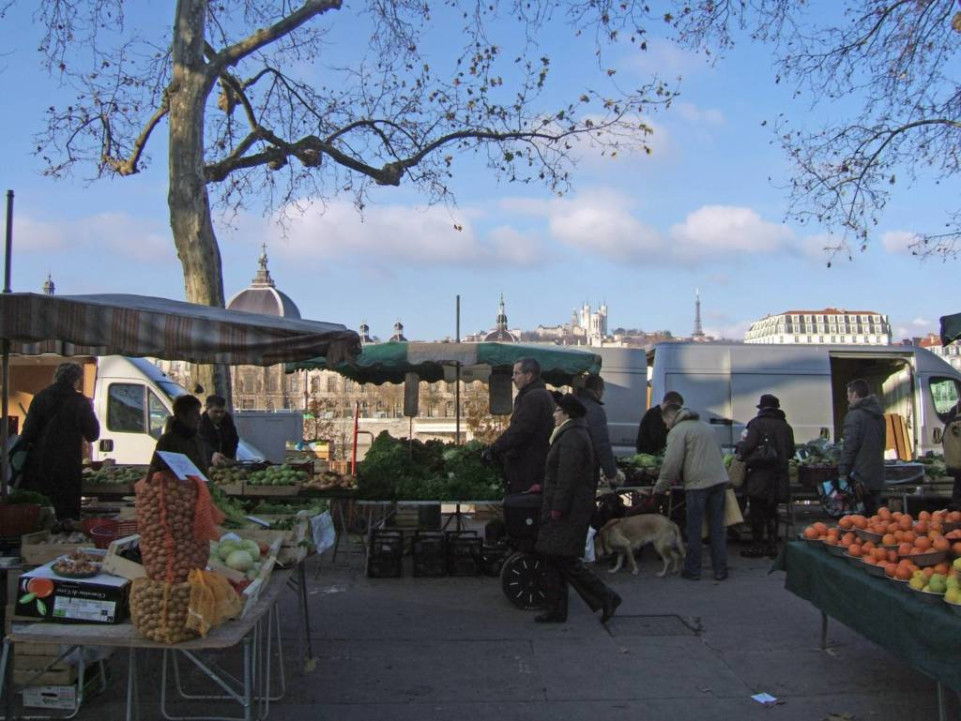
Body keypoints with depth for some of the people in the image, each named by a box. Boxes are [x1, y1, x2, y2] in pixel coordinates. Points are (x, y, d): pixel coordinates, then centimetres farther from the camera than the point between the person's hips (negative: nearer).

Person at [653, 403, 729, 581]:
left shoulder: (677, 431, -3)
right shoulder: (706, 426, 21)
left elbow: (672, 464, -12)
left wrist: (660, 488, -2)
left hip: (697, 483, -6)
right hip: (719, 480, 6)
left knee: (694, 529, 5)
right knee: (717, 527, 10)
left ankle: (692, 570, 12)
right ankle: (720, 570, 12)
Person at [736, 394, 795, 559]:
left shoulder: (757, 423, -10)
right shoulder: (785, 426, 9)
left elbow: (747, 448, -19)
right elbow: (791, 452, 13)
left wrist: (741, 444, 2)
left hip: (759, 476, -6)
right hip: (778, 478, 6)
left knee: (757, 512, 2)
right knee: (772, 512, 14)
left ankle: (757, 546, 5)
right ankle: (772, 545, 16)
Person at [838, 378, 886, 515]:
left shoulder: (854, 415, -12)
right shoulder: (879, 416, 16)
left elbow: (849, 446, -16)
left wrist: (843, 473, -13)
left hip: (859, 477, -8)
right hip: (877, 477, 8)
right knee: (873, 516, 12)